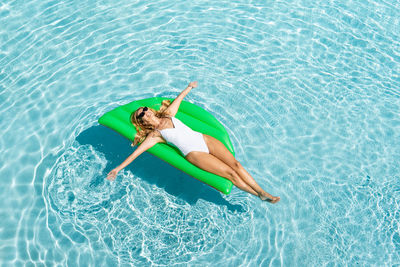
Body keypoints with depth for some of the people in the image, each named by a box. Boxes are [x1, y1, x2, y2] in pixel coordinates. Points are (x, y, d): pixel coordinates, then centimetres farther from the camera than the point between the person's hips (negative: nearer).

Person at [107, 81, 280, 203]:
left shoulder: (168, 115, 17)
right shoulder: (154, 135, 3)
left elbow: (178, 99, 31)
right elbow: (136, 152, -3)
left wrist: (189, 87, 43)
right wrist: (119, 168, -10)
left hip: (204, 139, 5)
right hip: (194, 153, -5)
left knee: (235, 163, -9)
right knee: (230, 173, -14)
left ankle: (262, 191, -3)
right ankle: (260, 196, -8)